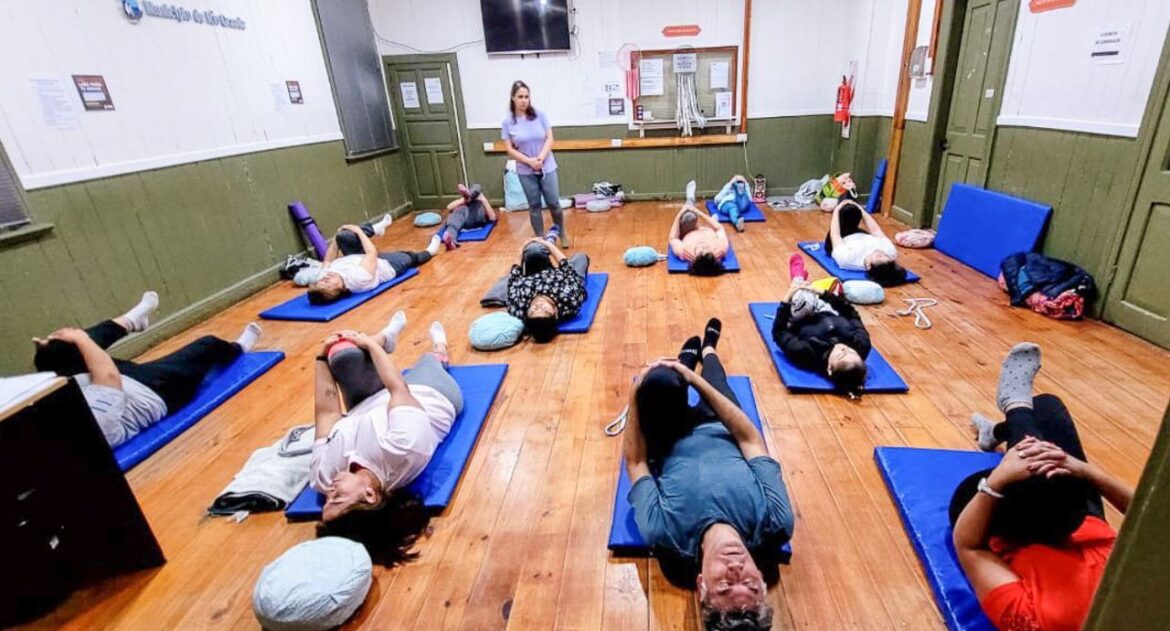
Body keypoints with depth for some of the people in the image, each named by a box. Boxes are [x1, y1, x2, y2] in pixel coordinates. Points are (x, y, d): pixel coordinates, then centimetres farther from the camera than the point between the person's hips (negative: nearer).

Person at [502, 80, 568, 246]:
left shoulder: (540, 115, -3)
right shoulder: (508, 121, -4)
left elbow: (549, 139, -2)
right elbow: (510, 149, -4)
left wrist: (541, 158, -17)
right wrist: (529, 161, -17)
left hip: (547, 167, 0)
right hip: (526, 171, 0)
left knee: (553, 203, 4)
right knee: (534, 206, 8)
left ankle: (562, 233, 27)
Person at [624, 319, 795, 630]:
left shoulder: (665, 535, -42)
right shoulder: (775, 523, -38)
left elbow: (635, 461, -27)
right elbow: (751, 440, -28)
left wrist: (636, 392, -28)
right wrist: (695, 380, -28)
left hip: (674, 448, -2)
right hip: (723, 439, 2)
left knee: (659, 380, -18)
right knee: (714, 377, 14)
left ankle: (690, 358, 23)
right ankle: (707, 351, 56)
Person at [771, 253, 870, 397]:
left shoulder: (807, 353, -50)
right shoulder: (862, 346, -41)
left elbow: (778, 332, -31)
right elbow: (852, 314, -20)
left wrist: (787, 300, -33)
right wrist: (823, 293, -21)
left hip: (801, 325, -2)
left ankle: (798, 277, 36)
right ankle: (800, 279, 50)